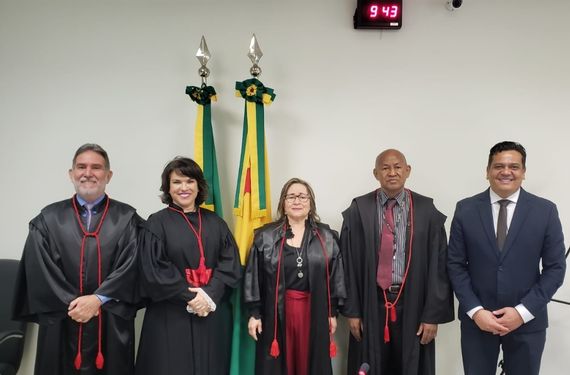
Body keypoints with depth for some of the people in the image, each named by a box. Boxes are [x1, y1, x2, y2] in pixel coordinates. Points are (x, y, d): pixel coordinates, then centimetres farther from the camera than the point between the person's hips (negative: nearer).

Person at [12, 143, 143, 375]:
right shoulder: (49, 218, 6)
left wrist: (98, 299, -15)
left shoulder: (127, 218, 3)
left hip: (112, 327, 0)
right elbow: (39, 270, -2)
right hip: (61, 326, 1)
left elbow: (130, 267, -6)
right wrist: (71, 304, -11)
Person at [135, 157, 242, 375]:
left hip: (214, 315, 3)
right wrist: (191, 297, -14)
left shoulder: (215, 222, 9)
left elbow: (231, 264, 1)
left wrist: (210, 294, -14)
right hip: (171, 316, -3)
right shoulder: (157, 223, -1)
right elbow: (154, 270, -10)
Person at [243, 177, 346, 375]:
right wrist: (254, 313, -2)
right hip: (276, 312, -1)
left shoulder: (327, 237, 4)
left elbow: (335, 276, 6)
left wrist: (332, 313, 5)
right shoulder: (265, 236, -1)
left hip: (314, 312, 1)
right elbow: (253, 277, 0)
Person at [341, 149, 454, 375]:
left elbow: (438, 265, -3)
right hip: (371, 304, 0)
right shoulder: (359, 210, -3)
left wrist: (433, 314, -5)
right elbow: (348, 264, -2)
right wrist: (351, 310, -3)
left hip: (412, 305, 0)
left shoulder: (426, 210, -3)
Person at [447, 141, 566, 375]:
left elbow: (555, 268, -3)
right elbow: (455, 264, -2)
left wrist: (523, 311, -11)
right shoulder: (466, 209, -3)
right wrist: (475, 311, -11)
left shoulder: (545, 211, -3)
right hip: (476, 320, 0)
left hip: (528, 321, 0)